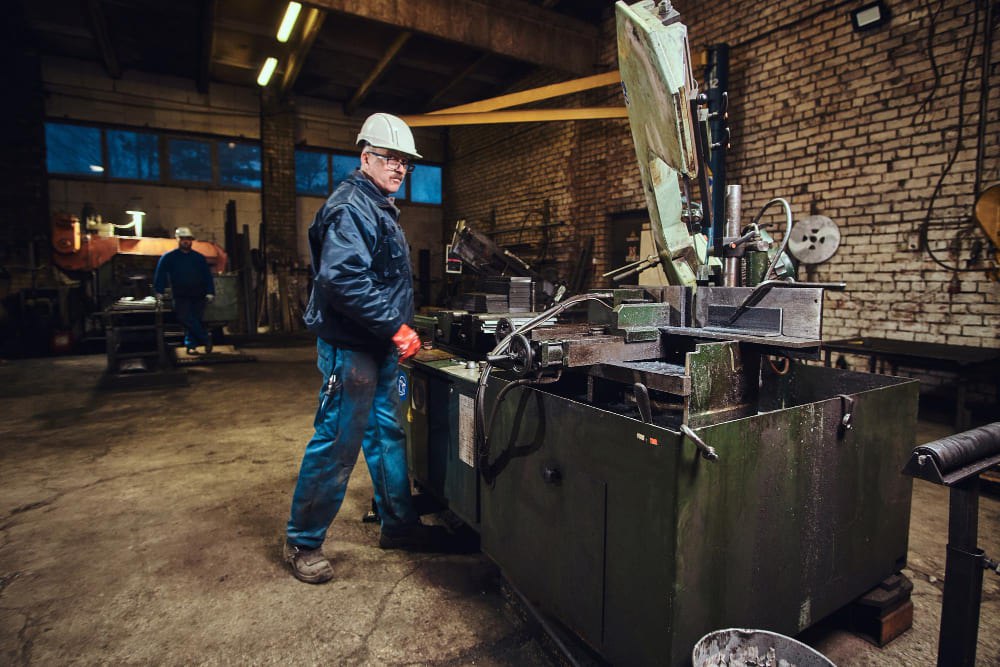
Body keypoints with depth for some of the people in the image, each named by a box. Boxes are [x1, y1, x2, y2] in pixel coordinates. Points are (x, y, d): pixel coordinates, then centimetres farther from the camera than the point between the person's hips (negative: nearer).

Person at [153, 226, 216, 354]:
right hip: (181, 296, -2)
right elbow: (160, 275, 1)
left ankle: (190, 345, 11)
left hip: (198, 296, 2)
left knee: (195, 320, 3)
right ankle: (205, 338, -8)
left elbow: (208, 276, 8)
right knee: (186, 318, -17)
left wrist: (210, 292, -2)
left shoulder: (199, 257, 10)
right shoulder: (168, 257, 5)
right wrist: (159, 292, -8)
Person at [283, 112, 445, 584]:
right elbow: (343, 279, -28)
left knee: (387, 435, 16)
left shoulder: (379, 208, 18)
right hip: (350, 349, -11)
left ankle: (399, 525, 31)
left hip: (379, 348, 11)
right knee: (336, 444, -1)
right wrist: (395, 327, -25)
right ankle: (303, 542, 17)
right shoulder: (351, 207, -15)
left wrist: (398, 330, 18)